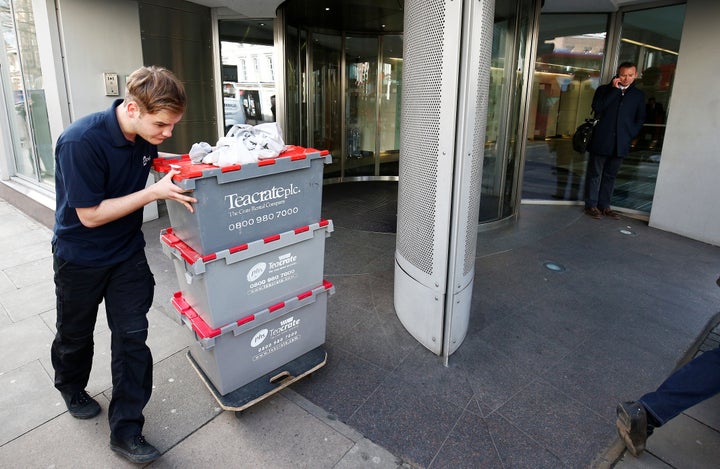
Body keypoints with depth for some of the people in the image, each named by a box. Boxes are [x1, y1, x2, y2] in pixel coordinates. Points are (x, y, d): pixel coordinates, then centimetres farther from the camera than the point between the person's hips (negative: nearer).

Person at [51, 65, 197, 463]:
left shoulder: (145, 134, -10)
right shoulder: (81, 141, -30)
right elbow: (90, 215, -25)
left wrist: (176, 169, -5)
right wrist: (154, 192, -29)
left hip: (127, 252, 4)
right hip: (80, 256, -4)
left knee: (132, 336, 1)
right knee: (75, 334, 19)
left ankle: (125, 430, 15)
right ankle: (71, 389, 51)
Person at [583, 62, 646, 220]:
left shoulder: (639, 95, 11)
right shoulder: (604, 89, 6)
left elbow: (640, 119, 14)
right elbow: (597, 107, -13)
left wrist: (631, 134, 1)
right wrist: (614, 89, -12)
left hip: (621, 143, 3)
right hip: (601, 140, -2)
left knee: (610, 175, 10)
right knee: (595, 173, 2)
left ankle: (604, 205, 17)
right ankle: (591, 205, 9)